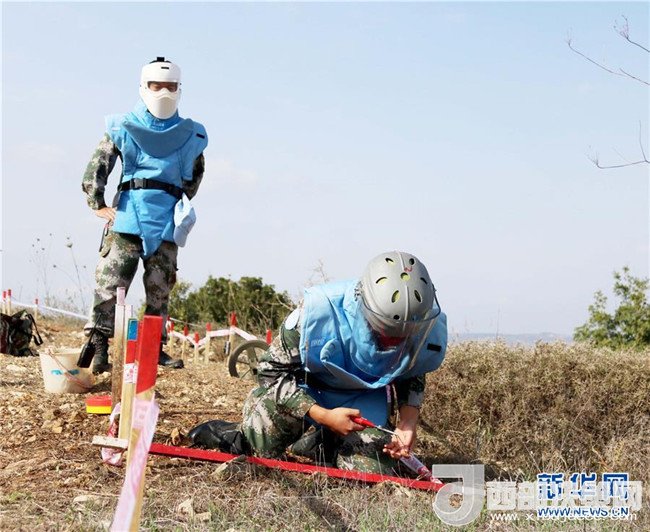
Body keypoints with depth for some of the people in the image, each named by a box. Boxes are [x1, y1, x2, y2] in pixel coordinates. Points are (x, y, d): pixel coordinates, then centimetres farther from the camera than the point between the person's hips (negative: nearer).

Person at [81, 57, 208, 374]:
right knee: (110, 282, -10)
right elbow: (97, 166, 4)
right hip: (128, 214, -2)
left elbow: (195, 175, 27)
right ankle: (98, 347, -10)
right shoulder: (123, 128, 8)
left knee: (160, 288, 5)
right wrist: (98, 204, -4)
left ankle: (154, 348, 12)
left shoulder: (190, 136, 14)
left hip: (168, 220, 3)